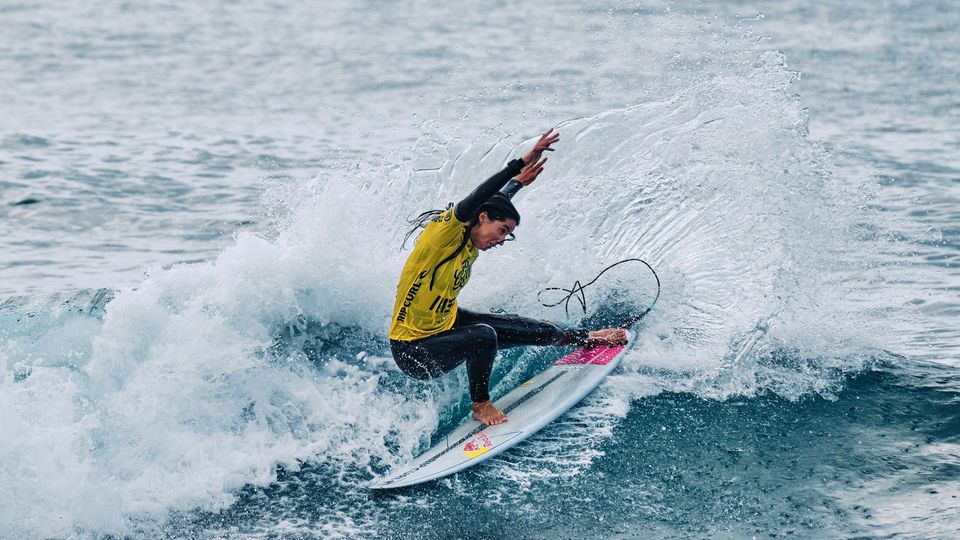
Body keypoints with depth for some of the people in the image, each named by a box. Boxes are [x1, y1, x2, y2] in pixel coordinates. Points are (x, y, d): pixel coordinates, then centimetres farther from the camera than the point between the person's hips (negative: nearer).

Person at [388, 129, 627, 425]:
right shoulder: (444, 233, -24)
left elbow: (499, 202, 22)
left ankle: (584, 337, 34)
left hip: (445, 323, 9)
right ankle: (480, 406, -7)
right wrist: (523, 163, -46)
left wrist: (519, 183, 32)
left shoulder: (471, 246, 0)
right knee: (483, 336, -30)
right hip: (412, 351, -9)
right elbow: (472, 203, -42)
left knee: (513, 327, 11)